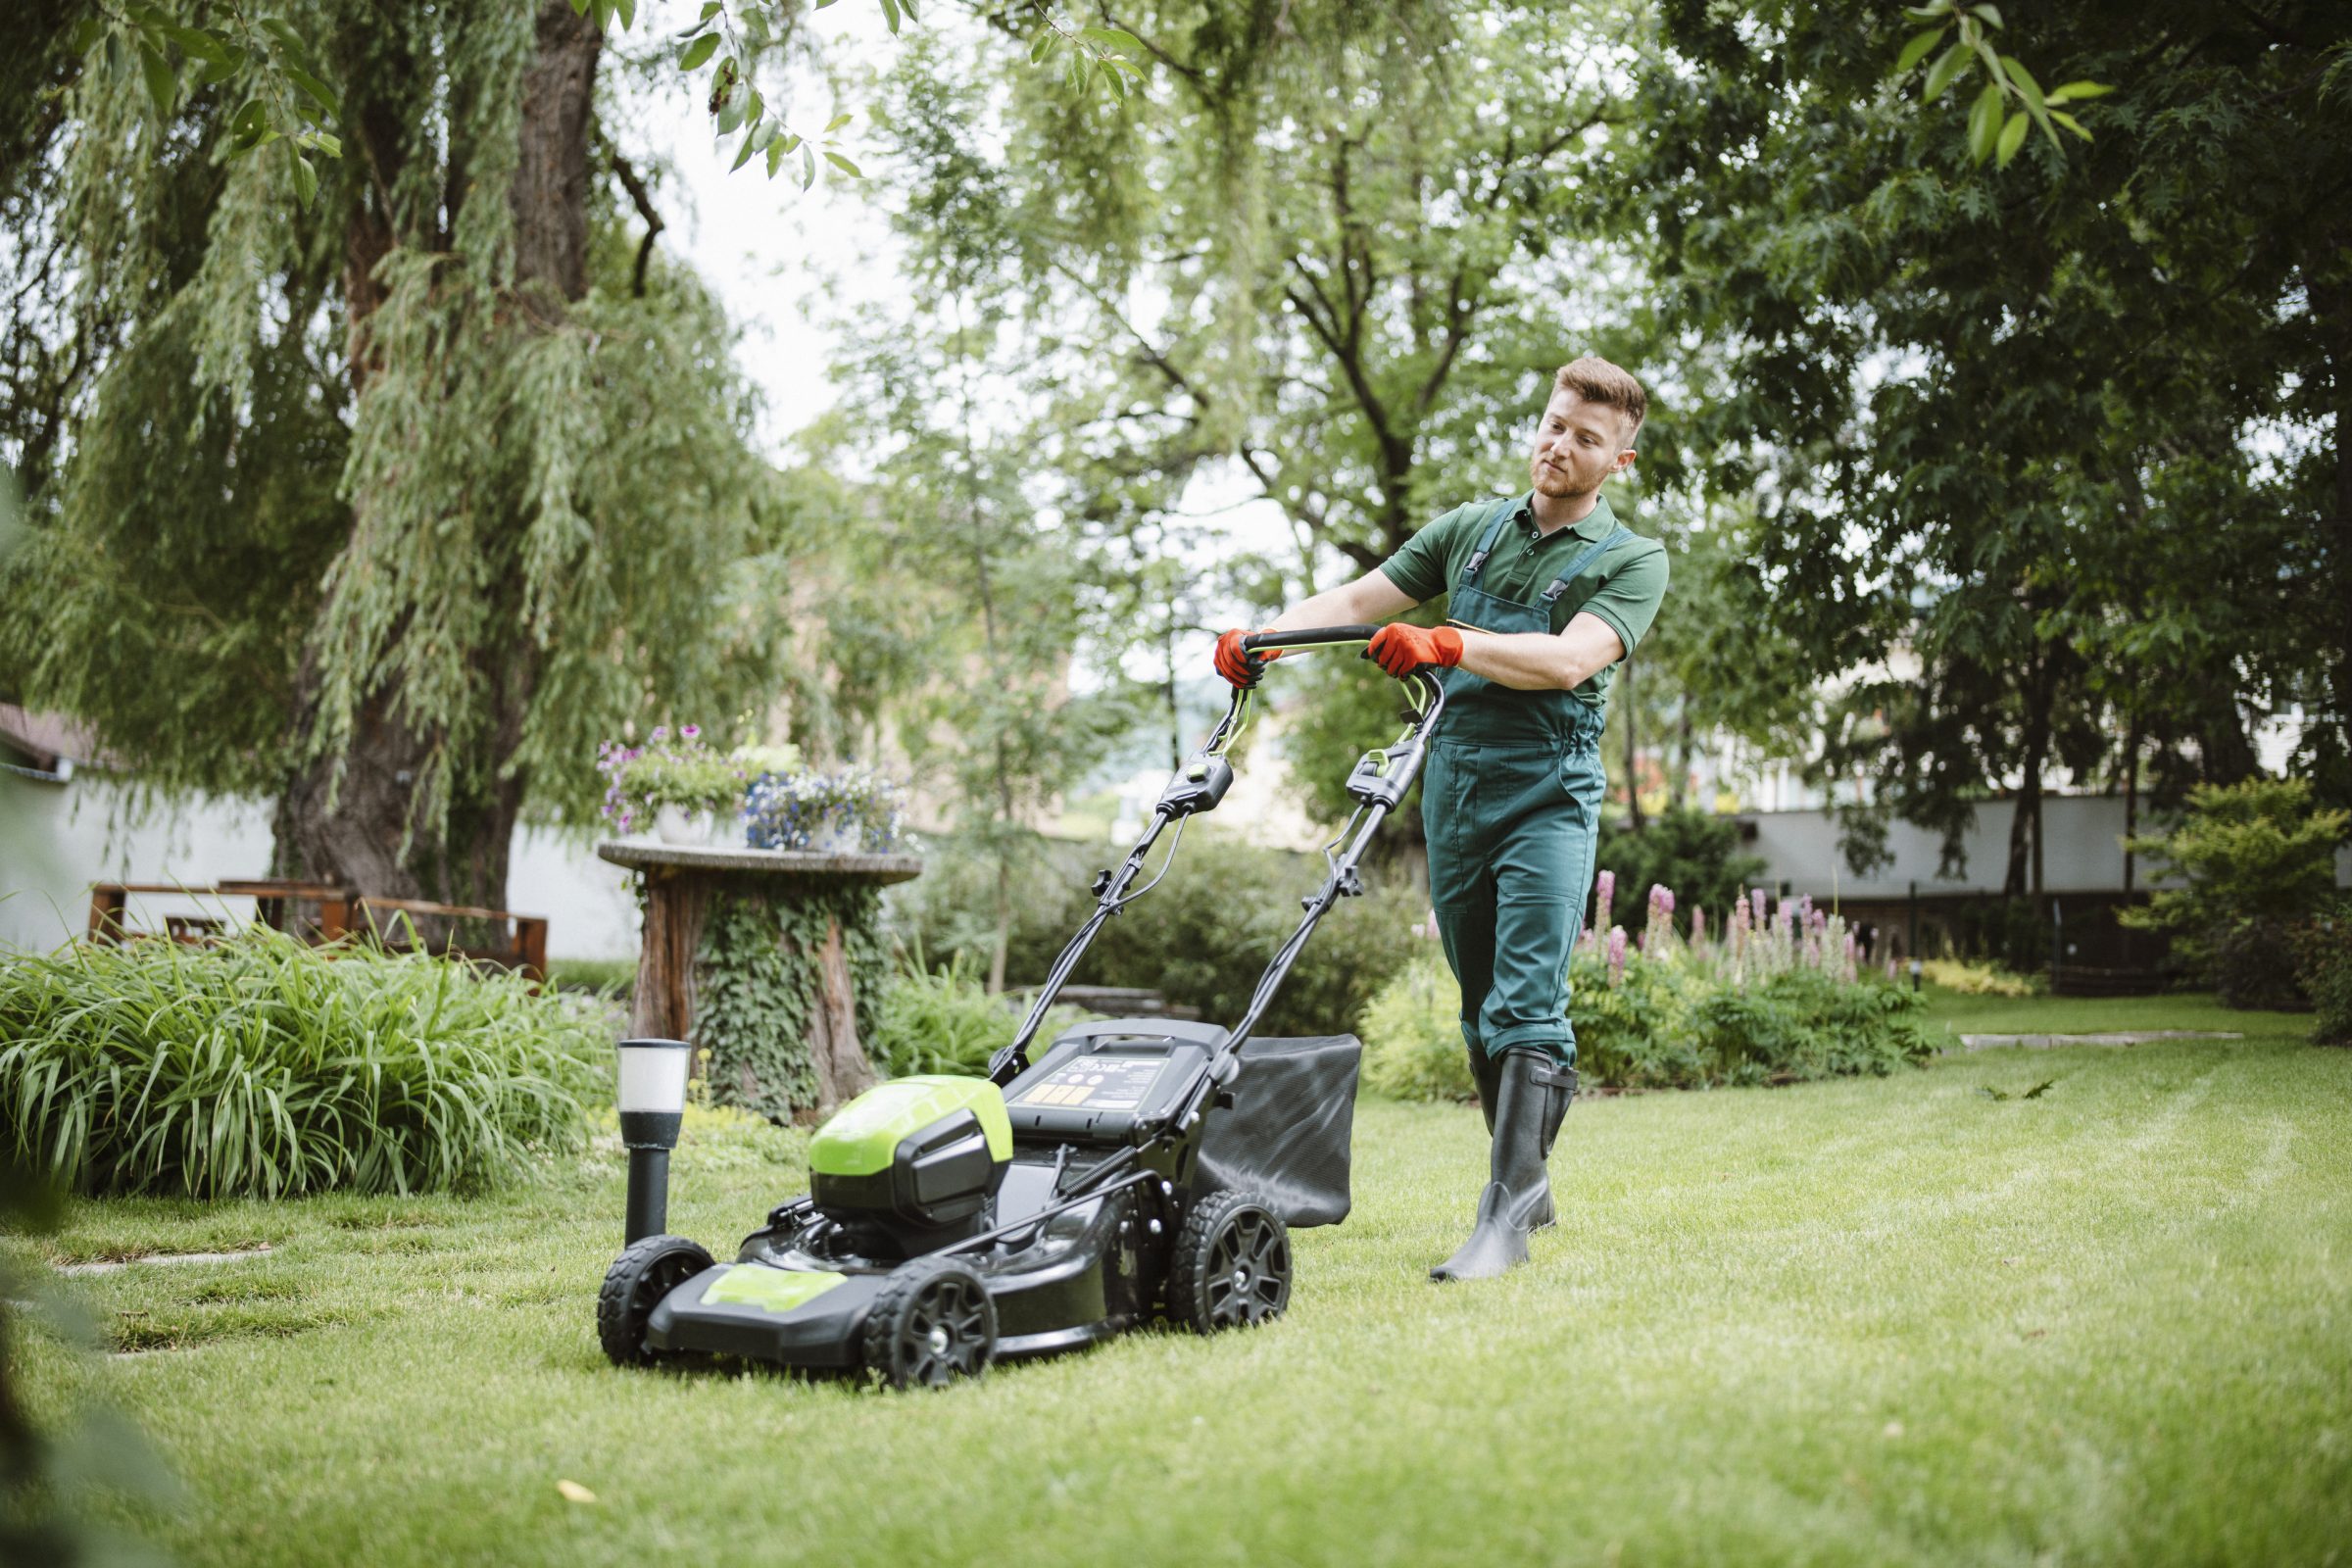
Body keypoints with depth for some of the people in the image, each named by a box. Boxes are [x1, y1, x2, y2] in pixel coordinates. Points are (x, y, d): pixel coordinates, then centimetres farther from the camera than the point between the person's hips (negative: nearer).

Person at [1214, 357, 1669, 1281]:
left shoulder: (1633, 561, 1)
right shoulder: (1470, 530, 16)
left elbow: (1568, 660, -17)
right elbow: (1360, 600, 14)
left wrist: (1448, 644, -28)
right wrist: (1261, 638, -2)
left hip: (1547, 795, -5)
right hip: (1452, 787, 5)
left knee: (1527, 1008, -14)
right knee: (1481, 1010, 10)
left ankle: (1504, 1219, -18)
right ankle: (1528, 1184, 22)